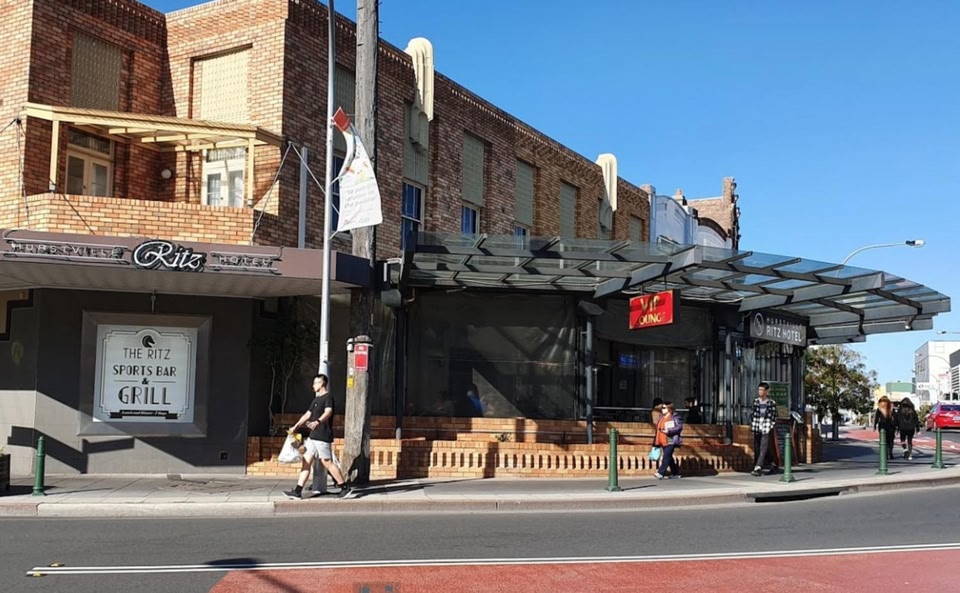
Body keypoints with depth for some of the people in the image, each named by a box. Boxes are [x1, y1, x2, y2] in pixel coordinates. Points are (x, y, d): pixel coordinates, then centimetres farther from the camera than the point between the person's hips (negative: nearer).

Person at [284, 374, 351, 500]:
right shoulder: (316, 400, 19)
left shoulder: (328, 397, -9)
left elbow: (328, 412, -27)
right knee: (305, 462, 4)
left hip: (323, 437, -9)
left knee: (327, 463, -5)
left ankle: (344, 487, 6)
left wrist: (317, 422, -43)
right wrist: (295, 427, 25)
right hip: (313, 437, 9)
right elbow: (307, 415, 26)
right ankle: (297, 492, 4)